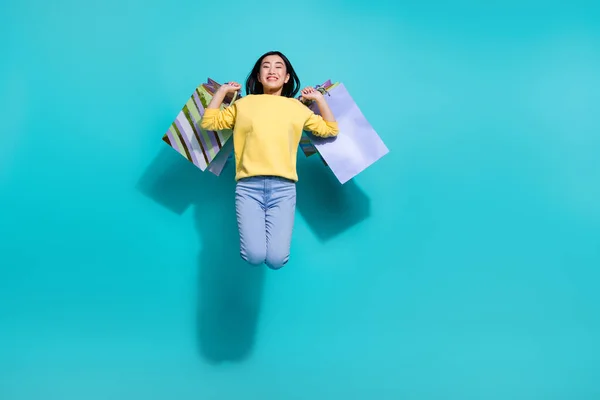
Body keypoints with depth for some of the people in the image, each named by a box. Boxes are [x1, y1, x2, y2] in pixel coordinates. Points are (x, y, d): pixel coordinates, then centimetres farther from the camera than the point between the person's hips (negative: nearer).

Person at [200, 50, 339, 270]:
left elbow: (330, 130, 22)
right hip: (248, 186, 0)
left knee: (276, 260, -11)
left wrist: (319, 98, 16)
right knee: (254, 256, -14)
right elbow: (208, 122, 15)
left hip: (283, 187, 1)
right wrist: (222, 91, 15)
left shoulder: (297, 107, 17)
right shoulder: (243, 103, 16)